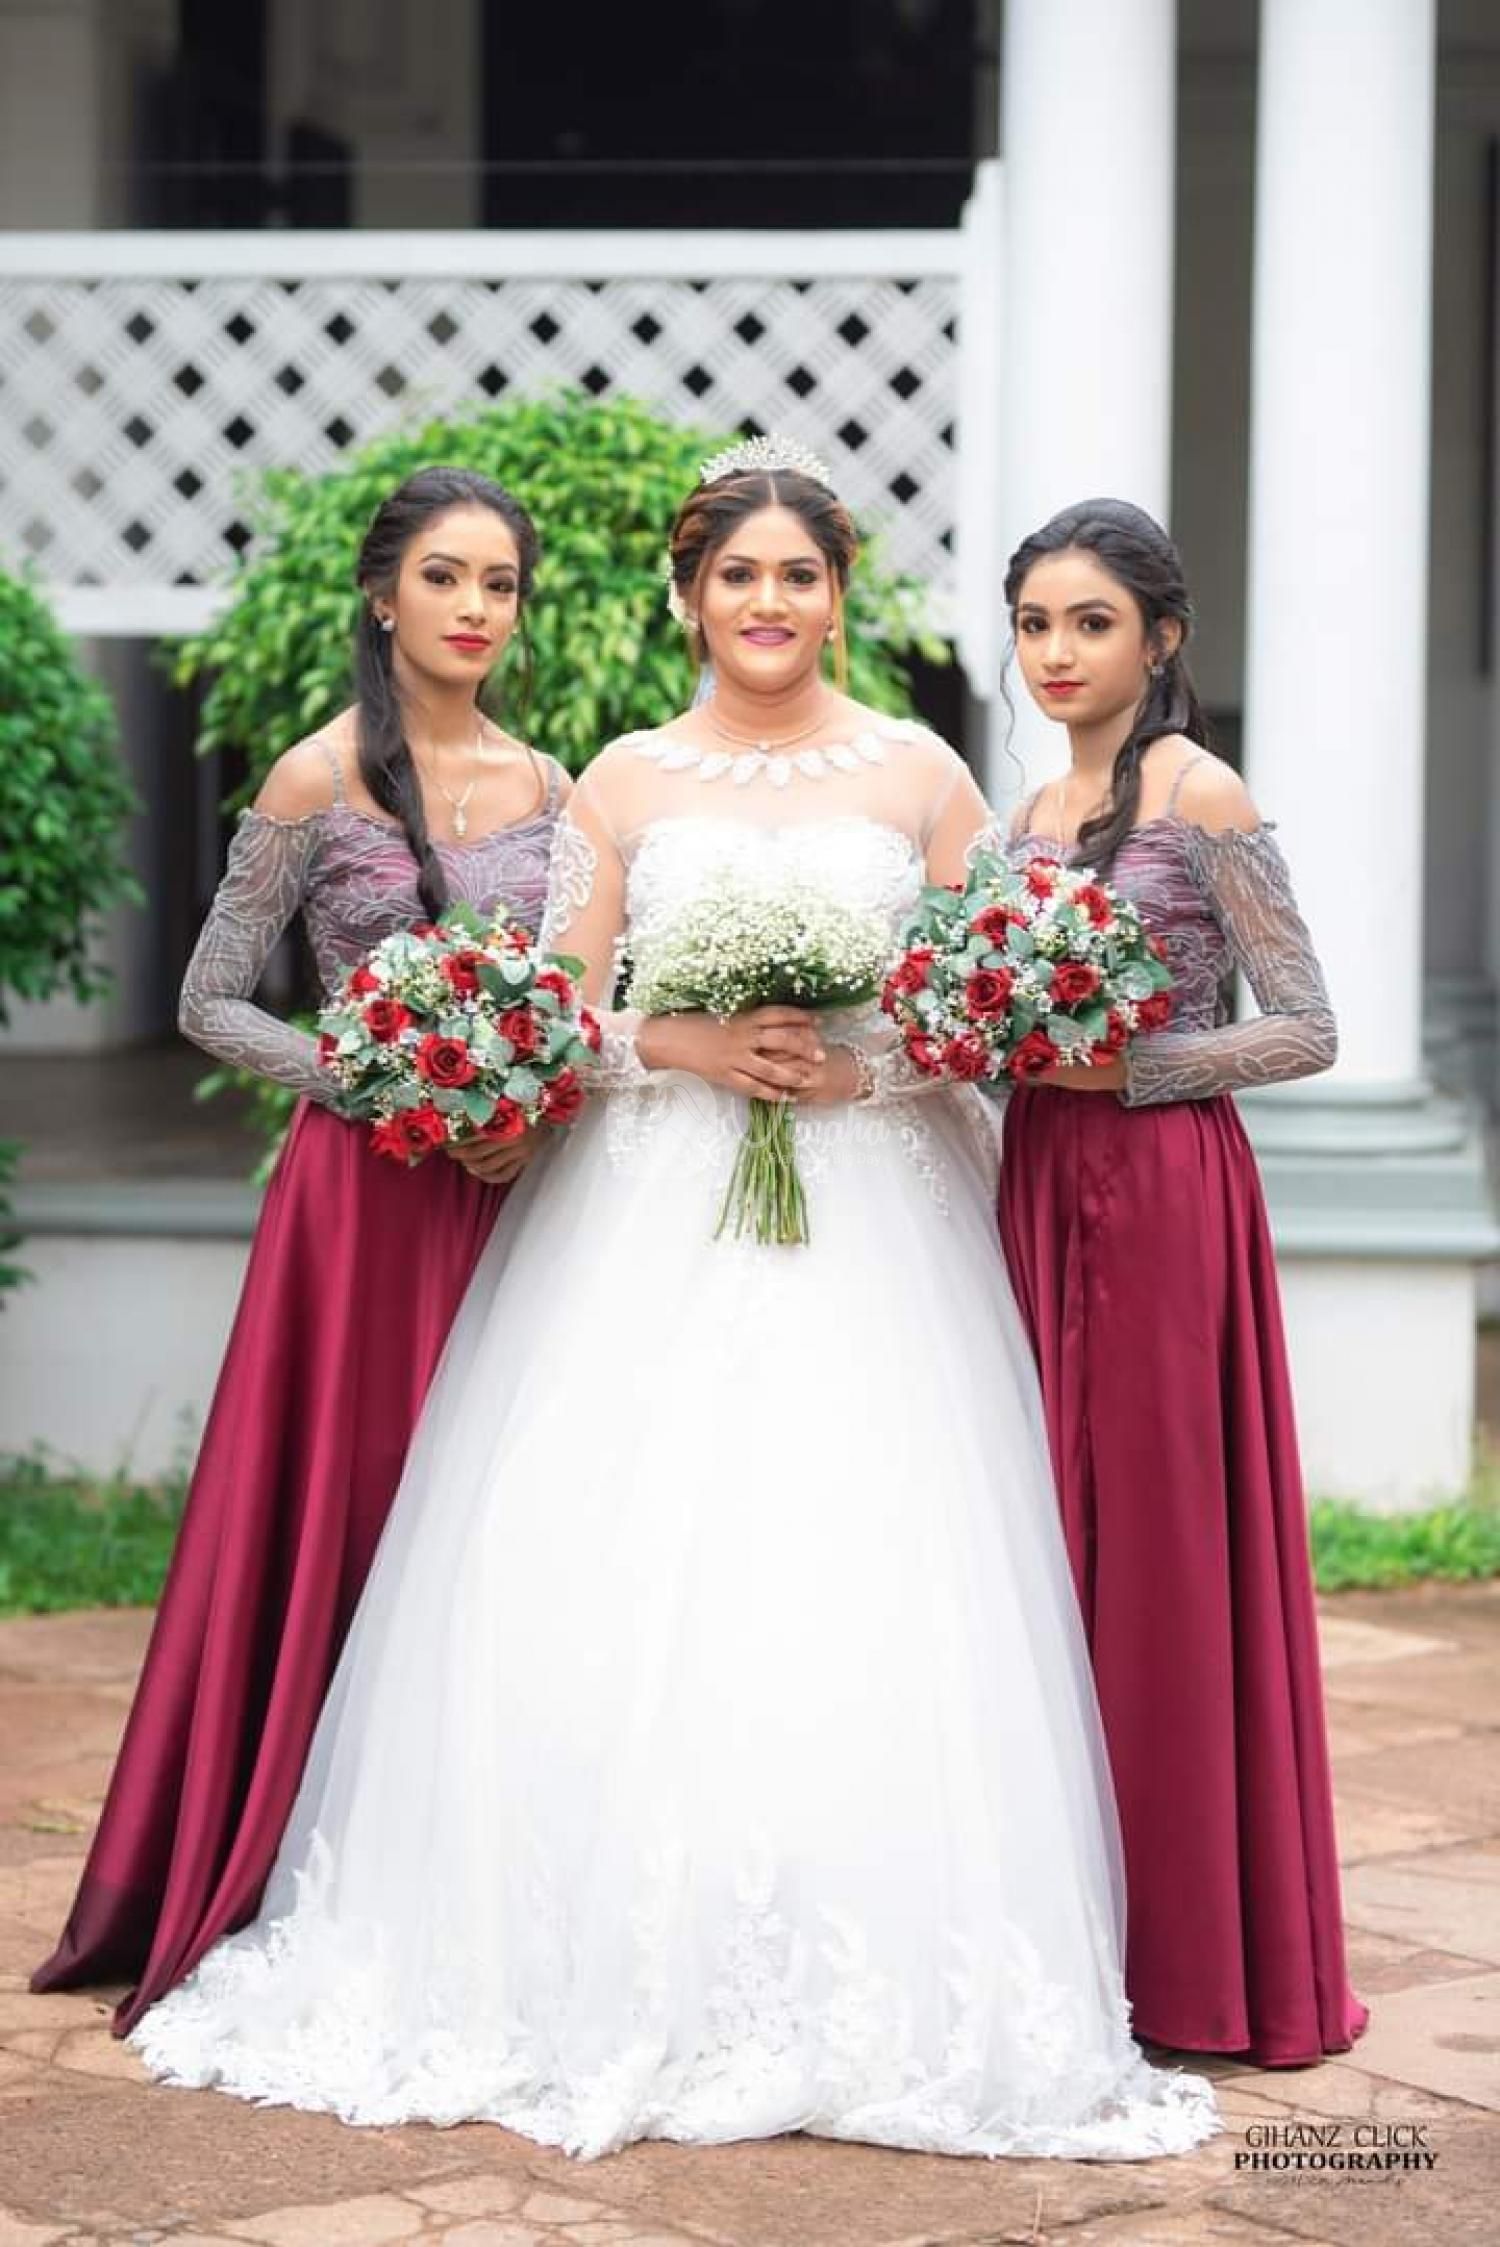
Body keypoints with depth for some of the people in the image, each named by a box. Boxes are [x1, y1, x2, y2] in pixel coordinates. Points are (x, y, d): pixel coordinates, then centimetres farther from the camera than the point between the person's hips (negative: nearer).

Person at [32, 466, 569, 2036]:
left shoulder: (545, 785, 9)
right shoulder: (318, 781, -5)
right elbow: (213, 1004, -4)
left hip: (511, 1192, 5)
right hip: (363, 1193, -4)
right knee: (337, 1518, -3)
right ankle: (275, 1896, 6)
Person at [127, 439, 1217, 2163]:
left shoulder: (922, 778, 9)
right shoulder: (623, 784, 10)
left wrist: (864, 1064, -9)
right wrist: (683, 1045, -9)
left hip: (865, 1231, -1)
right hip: (647, 1228, 1)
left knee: (858, 1598, -9)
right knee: (611, 1588, -8)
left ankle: (862, 2002, -1)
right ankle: (613, 1985, 2)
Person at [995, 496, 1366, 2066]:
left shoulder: (1199, 793, -8)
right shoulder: (1038, 809, 14)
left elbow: (1304, 1031, -11)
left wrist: (1113, 1067, -17)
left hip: (1162, 1191, -7)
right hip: (1045, 1186, 7)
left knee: (1158, 1547, -4)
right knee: (1056, 1540, 7)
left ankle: (1187, 1954, 6)